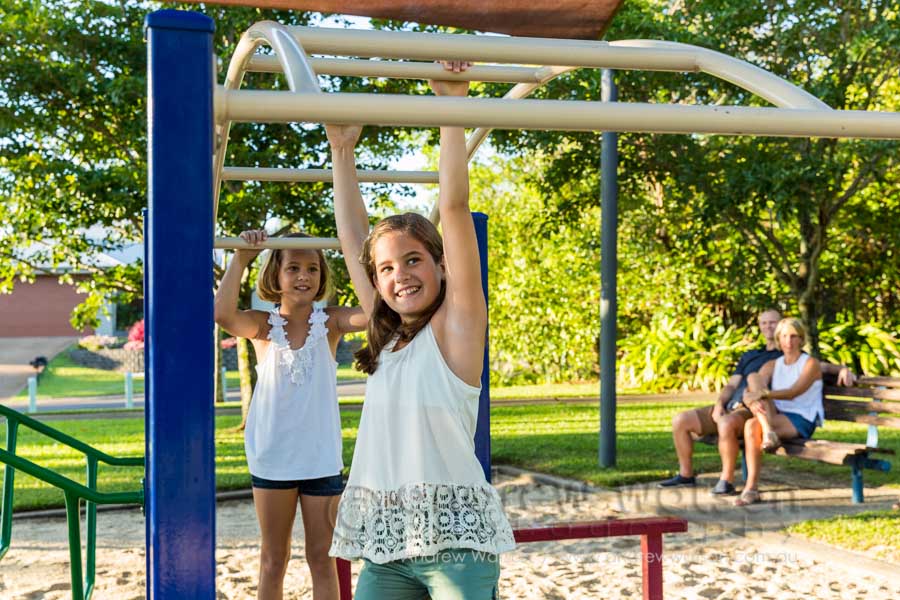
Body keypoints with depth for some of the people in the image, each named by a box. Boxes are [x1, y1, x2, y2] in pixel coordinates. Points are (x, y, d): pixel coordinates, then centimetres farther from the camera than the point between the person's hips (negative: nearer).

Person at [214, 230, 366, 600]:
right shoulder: (264, 326, -4)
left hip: (322, 459, 0)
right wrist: (241, 258, -27)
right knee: (273, 559, 13)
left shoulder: (330, 323, -2)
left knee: (322, 559, 9)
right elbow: (222, 313, -24)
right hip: (272, 459, 0)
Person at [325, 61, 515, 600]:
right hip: (384, 542, 6)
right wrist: (342, 152, 25)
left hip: (455, 536, -6)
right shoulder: (385, 335, 13)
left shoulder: (457, 322, -2)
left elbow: (454, 207, -9)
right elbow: (352, 236, 21)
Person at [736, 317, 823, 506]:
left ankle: (751, 488, -27)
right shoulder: (772, 365, 17)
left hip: (802, 421, -5)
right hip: (776, 415, 5)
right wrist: (751, 400, -24)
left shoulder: (810, 364, 2)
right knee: (753, 377, -19)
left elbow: (794, 392, -16)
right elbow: (749, 391, 0)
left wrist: (763, 394, -29)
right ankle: (768, 432, -34)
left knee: (752, 425, -31)